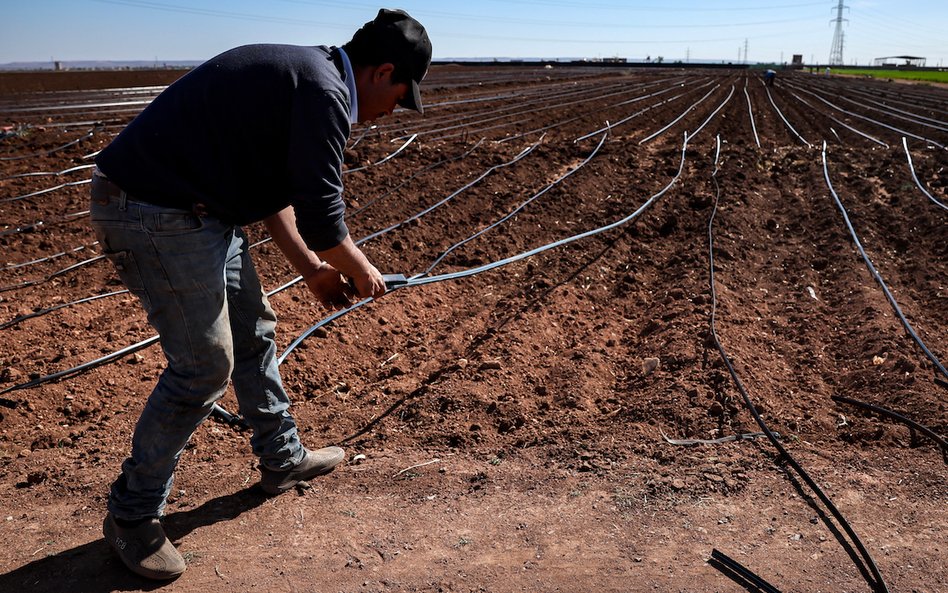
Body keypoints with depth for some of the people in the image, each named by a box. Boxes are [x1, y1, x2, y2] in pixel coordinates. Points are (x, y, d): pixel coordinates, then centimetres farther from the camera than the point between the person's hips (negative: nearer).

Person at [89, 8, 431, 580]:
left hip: (198, 207, 11)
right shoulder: (325, 92, -18)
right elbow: (321, 216, -19)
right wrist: (360, 271, 0)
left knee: (254, 332, 18)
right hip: (156, 214, -11)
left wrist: (312, 268, 21)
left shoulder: (303, 73, 15)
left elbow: (273, 190, 20)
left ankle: (283, 458, 35)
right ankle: (132, 515, 14)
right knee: (205, 365, -4)